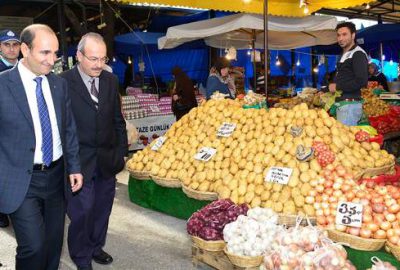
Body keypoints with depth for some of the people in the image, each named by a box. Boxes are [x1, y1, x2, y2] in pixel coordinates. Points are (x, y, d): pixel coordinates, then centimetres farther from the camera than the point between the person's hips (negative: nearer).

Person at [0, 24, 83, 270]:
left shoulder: (60, 84, 5)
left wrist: (74, 166, 8)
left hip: (56, 176, 5)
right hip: (21, 181, -4)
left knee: (54, 242, 15)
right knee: (34, 246, -8)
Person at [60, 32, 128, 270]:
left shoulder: (111, 80, 5)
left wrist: (122, 151, 10)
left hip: (107, 160, 5)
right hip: (79, 161, -5)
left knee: (102, 208, 16)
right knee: (81, 210, 4)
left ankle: (96, 247, 38)